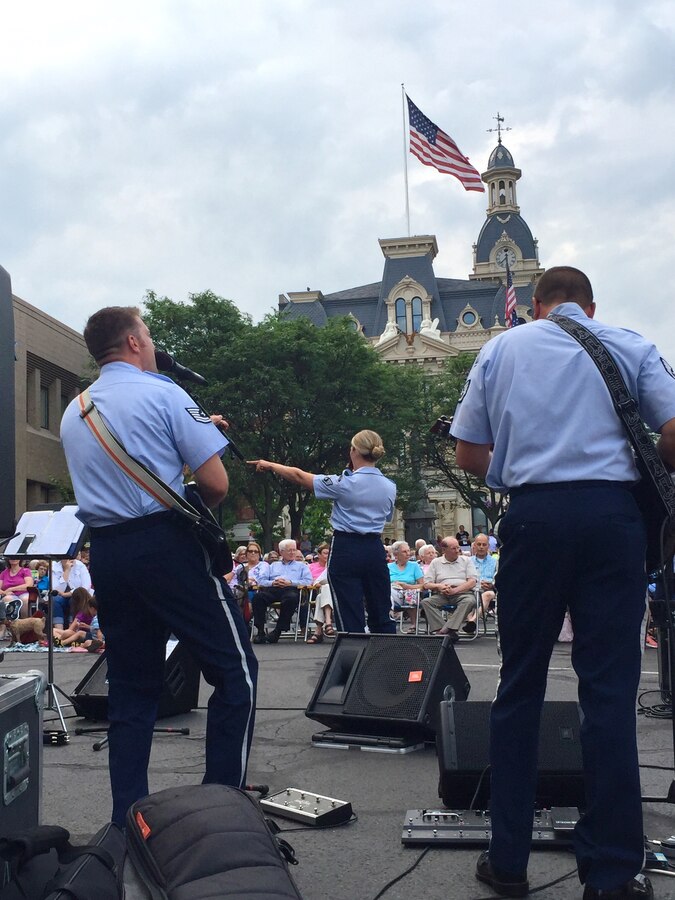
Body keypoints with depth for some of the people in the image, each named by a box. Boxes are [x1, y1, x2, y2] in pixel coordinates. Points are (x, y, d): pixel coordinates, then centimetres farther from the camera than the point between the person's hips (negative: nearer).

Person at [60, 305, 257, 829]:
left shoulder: (72, 412, 15)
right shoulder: (163, 394, -5)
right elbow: (216, 483, -11)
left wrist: (198, 428, 26)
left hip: (105, 552, 7)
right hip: (166, 545, -7)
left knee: (132, 686, 13)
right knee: (235, 669, 2)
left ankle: (128, 817, 14)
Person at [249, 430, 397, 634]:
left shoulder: (345, 483, -11)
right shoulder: (390, 487, 4)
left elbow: (299, 476, -3)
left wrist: (270, 465, 11)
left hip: (346, 550, -5)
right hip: (375, 550, 5)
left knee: (351, 618, -2)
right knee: (382, 616, 12)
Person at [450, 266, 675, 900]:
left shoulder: (500, 349, 14)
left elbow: (468, 455, 10)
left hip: (532, 516, 1)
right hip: (611, 511, -1)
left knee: (519, 686, 9)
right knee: (609, 691, 1)